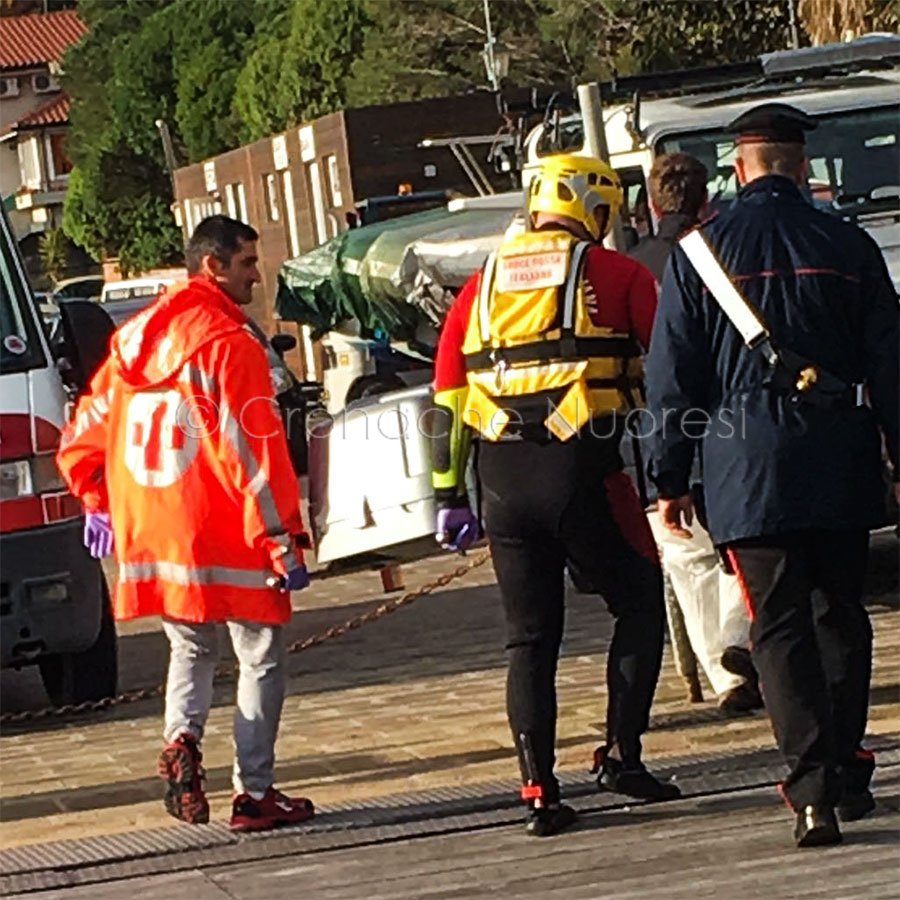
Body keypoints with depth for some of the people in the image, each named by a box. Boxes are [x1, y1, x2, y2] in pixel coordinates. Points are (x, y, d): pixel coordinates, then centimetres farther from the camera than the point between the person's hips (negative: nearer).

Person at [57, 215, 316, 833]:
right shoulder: (229, 343, -13)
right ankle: (254, 792, 4)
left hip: (148, 530, 7)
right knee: (261, 656, 5)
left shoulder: (133, 339, 11)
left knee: (191, 648, 22)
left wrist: (97, 504, 28)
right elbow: (254, 452, -17)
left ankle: (182, 737, -5)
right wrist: (285, 541, -15)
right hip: (225, 537, -7)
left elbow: (83, 437, 17)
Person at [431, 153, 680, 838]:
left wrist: (450, 498, 19)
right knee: (639, 603, 13)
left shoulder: (485, 282, 16)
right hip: (584, 466, -4)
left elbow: (448, 392, 15)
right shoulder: (615, 274, 3)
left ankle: (540, 792, 3)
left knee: (530, 635, 9)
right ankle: (622, 753, 3)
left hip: (503, 475, 4)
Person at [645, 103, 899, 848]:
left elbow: (672, 375, 2)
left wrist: (670, 478, 7)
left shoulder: (699, 252, 1)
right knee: (840, 613, 16)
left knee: (781, 626, -3)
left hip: (748, 470, -2)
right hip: (839, 467, 2)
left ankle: (813, 789, -15)